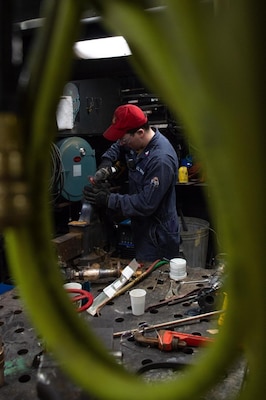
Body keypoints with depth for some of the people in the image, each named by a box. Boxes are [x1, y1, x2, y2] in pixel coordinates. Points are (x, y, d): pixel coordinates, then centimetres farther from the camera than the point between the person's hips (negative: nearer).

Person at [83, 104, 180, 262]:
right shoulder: (137, 142, -1)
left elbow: (146, 204, -28)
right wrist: (106, 163, 0)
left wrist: (109, 199, -23)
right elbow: (117, 147, 21)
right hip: (143, 231, 9)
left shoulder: (161, 160, -29)